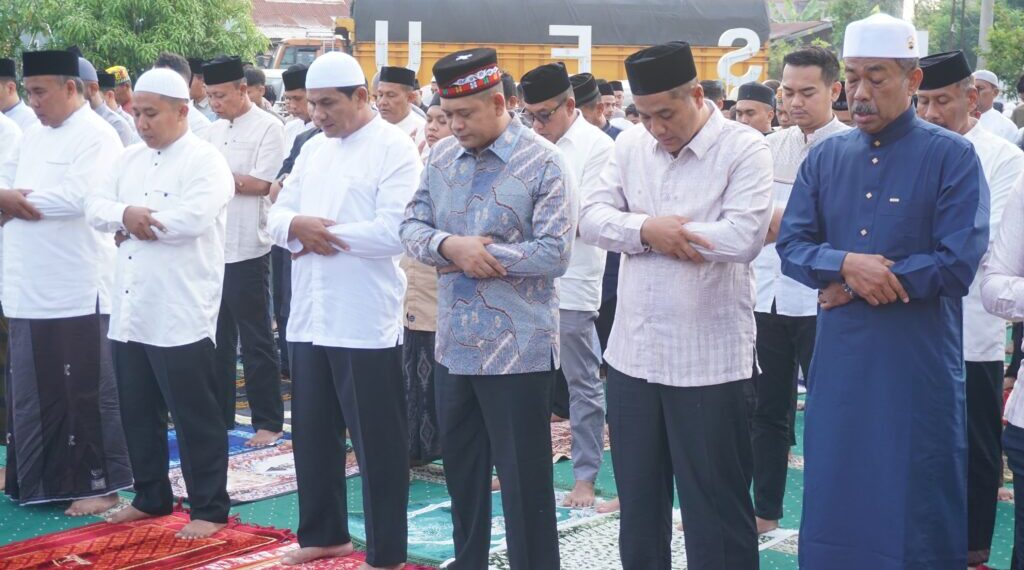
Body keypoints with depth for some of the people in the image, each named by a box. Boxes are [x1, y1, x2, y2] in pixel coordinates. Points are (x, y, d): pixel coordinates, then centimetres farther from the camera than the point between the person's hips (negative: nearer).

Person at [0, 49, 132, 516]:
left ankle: (100, 484, 9)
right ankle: (42, 479, 26)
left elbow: (76, 197, -22)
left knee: (87, 391, 0)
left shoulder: (97, 136, -10)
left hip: (78, 290, -8)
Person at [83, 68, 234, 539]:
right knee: (138, 412, 16)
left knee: (195, 416, 0)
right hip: (129, 312, 8)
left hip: (180, 315, -7)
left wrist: (132, 223, -8)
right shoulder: (130, 159, 15)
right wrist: (124, 213, -13)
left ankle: (210, 509, 9)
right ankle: (151, 498, 30)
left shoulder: (205, 160, -8)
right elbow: (95, 206, 9)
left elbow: (192, 218, -22)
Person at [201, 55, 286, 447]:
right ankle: (219, 414, 24)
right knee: (217, 337, 13)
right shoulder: (213, 131, 12)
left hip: (246, 249, -7)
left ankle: (269, 421, 9)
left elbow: (261, 184, -14)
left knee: (255, 340, 0)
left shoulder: (267, 128, -7)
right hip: (212, 246, 7)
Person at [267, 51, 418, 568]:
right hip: (309, 316, 7)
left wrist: (320, 232, -12)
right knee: (312, 433, 16)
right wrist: (296, 225, -12)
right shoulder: (313, 150, 15)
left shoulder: (394, 148, -8)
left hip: (365, 322, -7)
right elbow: (277, 214, 12)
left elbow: (392, 232, -20)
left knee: (377, 442, 2)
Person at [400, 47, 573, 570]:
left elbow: (555, 252, -17)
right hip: (455, 344, 6)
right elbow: (412, 226, 5)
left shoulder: (543, 162, -10)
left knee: (523, 481, 2)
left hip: (518, 349, -6)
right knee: (460, 470, 19)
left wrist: (471, 252, -15)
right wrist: (451, 246, -17)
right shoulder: (441, 157, 7)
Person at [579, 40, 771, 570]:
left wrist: (645, 232, -13)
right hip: (633, 353, 5)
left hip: (710, 360, -5)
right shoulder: (630, 145, 7)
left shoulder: (743, 148, -9)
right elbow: (592, 217, 1)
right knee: (638, 501, 18)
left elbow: (743, 237, -21)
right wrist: (648, 230, -18)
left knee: (716, 507, 5)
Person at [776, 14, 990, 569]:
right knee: (833, 499, 12)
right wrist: (846, 264, -18)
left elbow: (958, 264, -14)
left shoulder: (952, 157, -5)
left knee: (917, 508, 7)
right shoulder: (826, 157, 8)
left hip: (918, 363, -4)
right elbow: (791, 245, 3)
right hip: (838, 359, 4)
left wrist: (855, 286, -11)